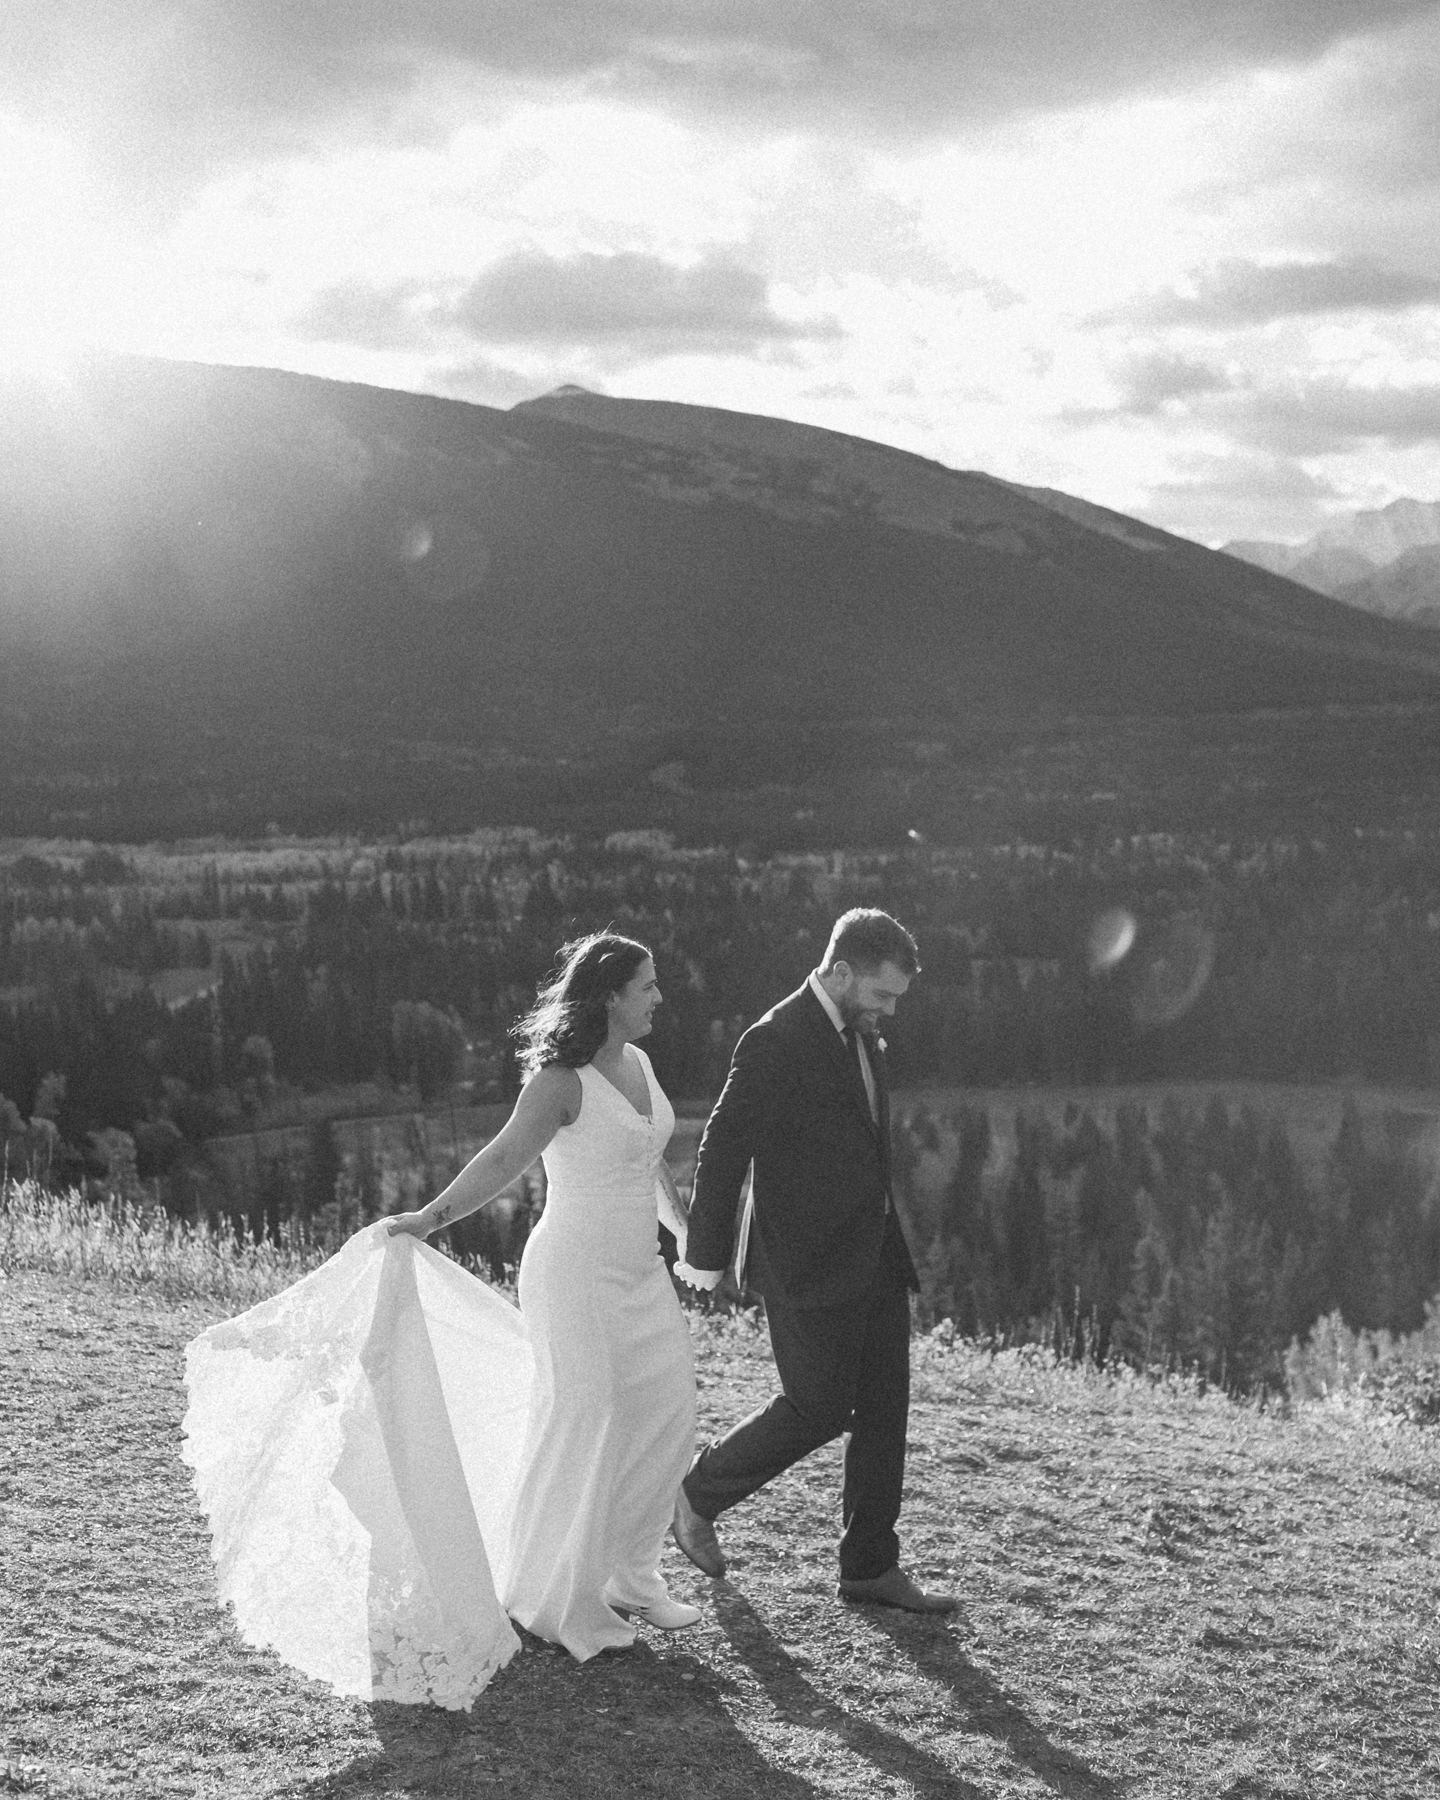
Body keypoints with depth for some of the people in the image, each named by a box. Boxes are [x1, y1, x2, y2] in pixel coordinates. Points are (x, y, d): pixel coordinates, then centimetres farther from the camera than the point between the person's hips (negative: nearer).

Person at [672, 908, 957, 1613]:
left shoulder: (861, 1034, 10)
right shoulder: (774, 1043, -17)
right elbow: (723, 1149, -13)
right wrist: (706, 1257, -8)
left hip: (872, 1256, 8)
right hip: (809, 1263, -8)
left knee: (884, 1407, 9)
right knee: (819, 1408, -2)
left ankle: (870, 1565, 19)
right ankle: (699, 1495, 20)